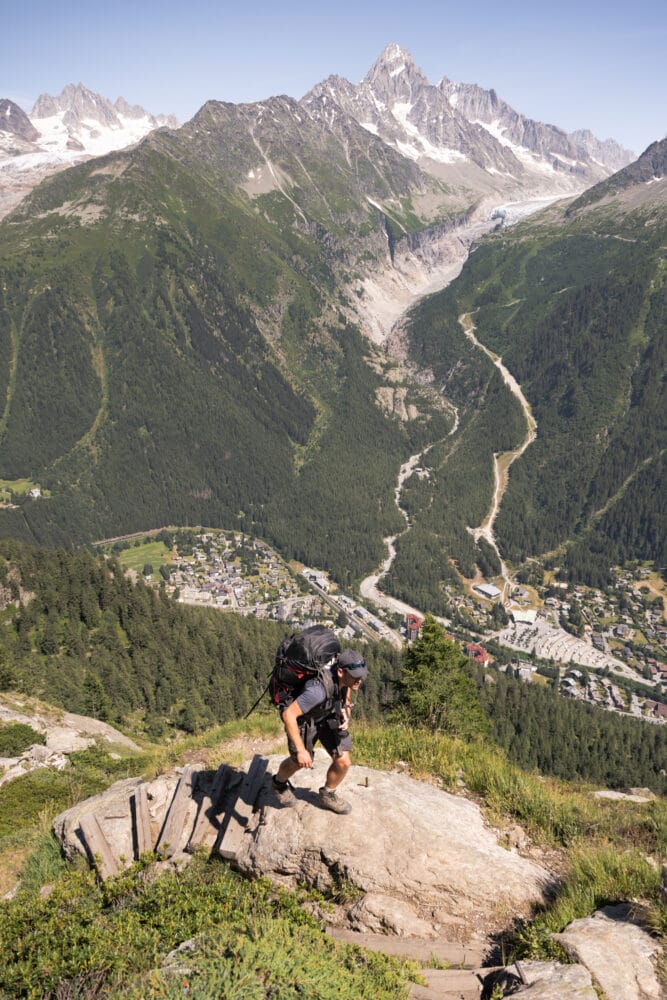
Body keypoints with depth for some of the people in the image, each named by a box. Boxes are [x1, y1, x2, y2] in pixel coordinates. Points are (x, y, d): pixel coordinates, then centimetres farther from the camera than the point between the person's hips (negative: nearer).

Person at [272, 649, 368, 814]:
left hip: (328, 716, 5)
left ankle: (327, 796, 24)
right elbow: (288, 714, -38)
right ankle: (279, 783, 44)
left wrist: (346, 713, -9)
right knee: (299, 762, 9)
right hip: (303, 719, -5)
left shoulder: (345, 676, -23)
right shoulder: (319, 690, -43)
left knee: (343, 762, -4)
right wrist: (300, 750, -35)